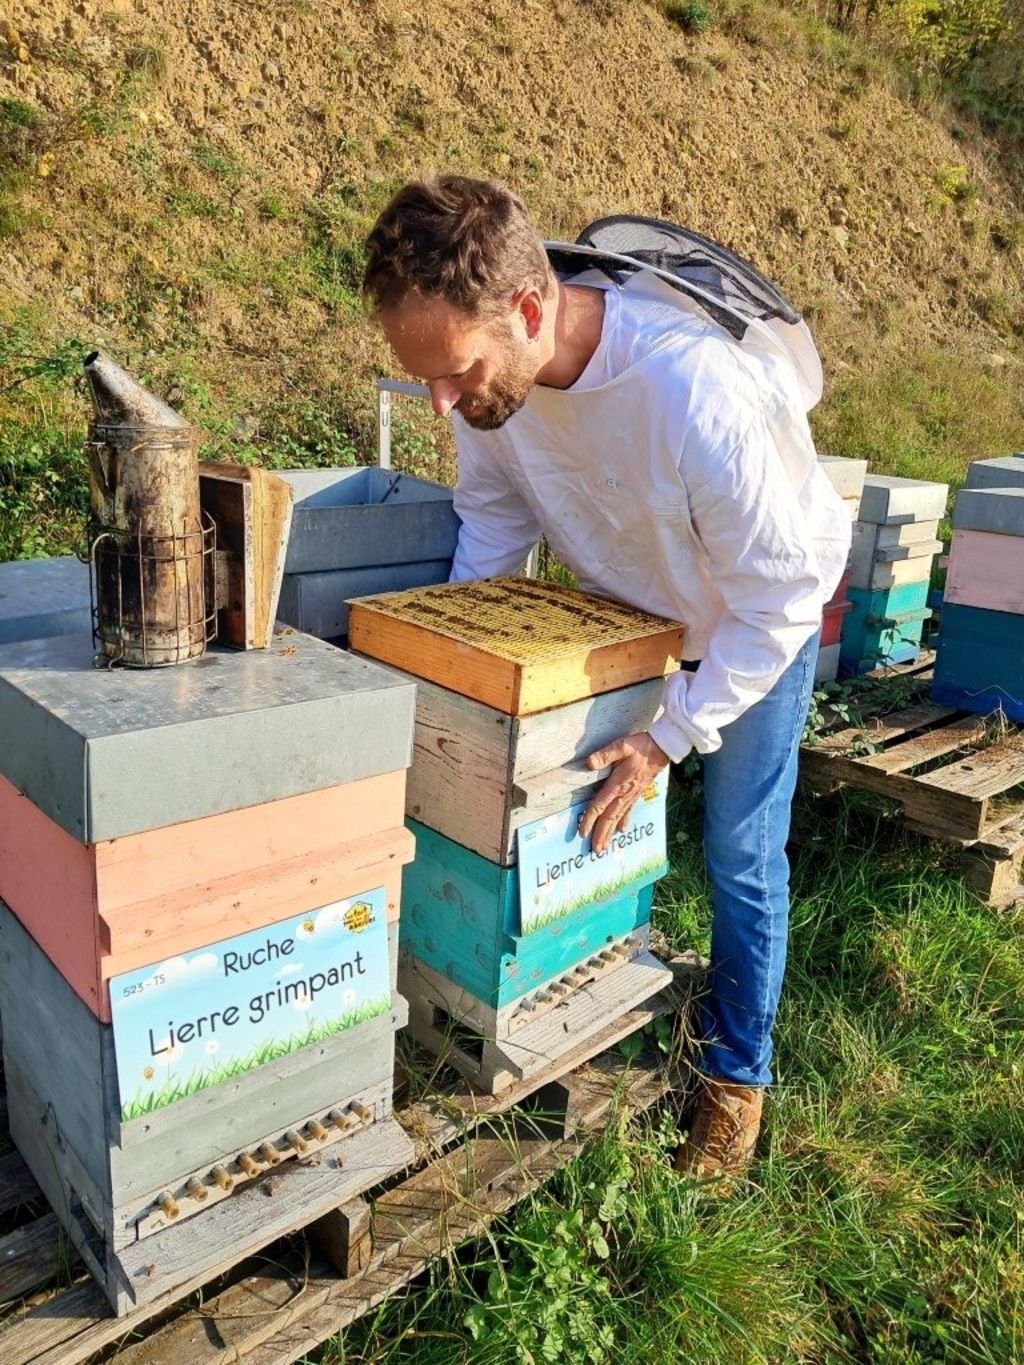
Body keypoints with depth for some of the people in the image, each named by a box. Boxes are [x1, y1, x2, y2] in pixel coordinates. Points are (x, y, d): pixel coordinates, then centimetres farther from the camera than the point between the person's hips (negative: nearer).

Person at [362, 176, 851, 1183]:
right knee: (594, 822, 10)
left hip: (760, 614, -5)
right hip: (621, 606, 5)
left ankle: (735, 1077, 27)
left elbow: (777, 600, -30)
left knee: (740, 859, 4)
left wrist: (669, 737, -25)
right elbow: (493, 512, -6)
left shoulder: (697, 391, -42)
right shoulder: (488, 359, -23)